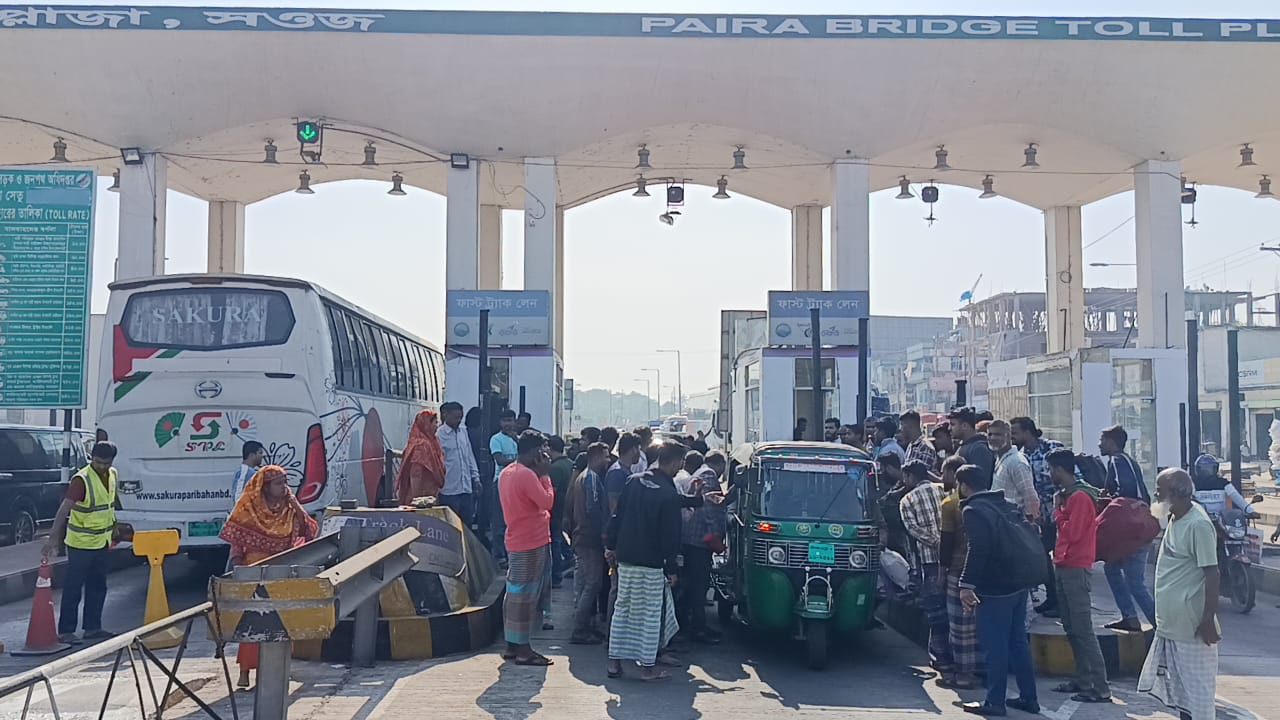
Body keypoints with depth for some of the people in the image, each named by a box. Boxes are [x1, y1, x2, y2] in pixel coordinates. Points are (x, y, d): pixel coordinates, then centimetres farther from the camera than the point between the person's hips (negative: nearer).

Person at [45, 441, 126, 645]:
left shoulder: (113, 475, 3)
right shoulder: (81, 480, -20)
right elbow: (64, 509, -27)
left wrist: (113, 526, 22)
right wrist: (53, 538, -34)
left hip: (102, 542, 7)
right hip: (81, 543, -7)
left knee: (98, 587, 13)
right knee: (73, 588, -1)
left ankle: (92, 628, 22)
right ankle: (65, 631, 5)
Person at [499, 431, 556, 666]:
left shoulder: (506, 472, 11)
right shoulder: (527, 475, -19)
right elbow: (547, 501, -16)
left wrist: (540, 473, 9)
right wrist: (545, 474, -8)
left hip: (516, 540, 10)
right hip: (532, 542, -10)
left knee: (515, 592, 14)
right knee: (525, 595, -5)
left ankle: (511, 646, 20)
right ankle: (523, 650, 0)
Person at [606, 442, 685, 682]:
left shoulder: (634, 482, 5)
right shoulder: (669, 494, -14)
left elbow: (617, 516, 9)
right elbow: (671, 535, -12)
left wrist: (612, 544, 17)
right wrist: (672, 568, -6)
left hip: (625, 558, 6)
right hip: (651, 563, -6)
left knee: (622, 608, 13)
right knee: (652, 612, 3)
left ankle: (614, 661, 17)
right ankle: (648, 666, 7)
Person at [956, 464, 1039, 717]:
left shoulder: (973, 510, -13)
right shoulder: (1008, 506, 14)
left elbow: (977, 550, -23)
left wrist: (967, 585, -21)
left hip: (994, 589, -9)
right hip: (1018, 584, 9)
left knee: (995, 646, -2)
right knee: (1018, 641, 15)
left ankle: (995, 701, 3)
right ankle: (1028, 697, 20)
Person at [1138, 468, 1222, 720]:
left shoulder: (1198, 525, -19)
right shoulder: (1176, 520, 8)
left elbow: (1212, 575, -19)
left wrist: (1208, 620, -20)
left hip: (1191, 626, -9)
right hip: (1171, 623, 9)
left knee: (1196, 686, 0)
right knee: (1179, 686, 17)